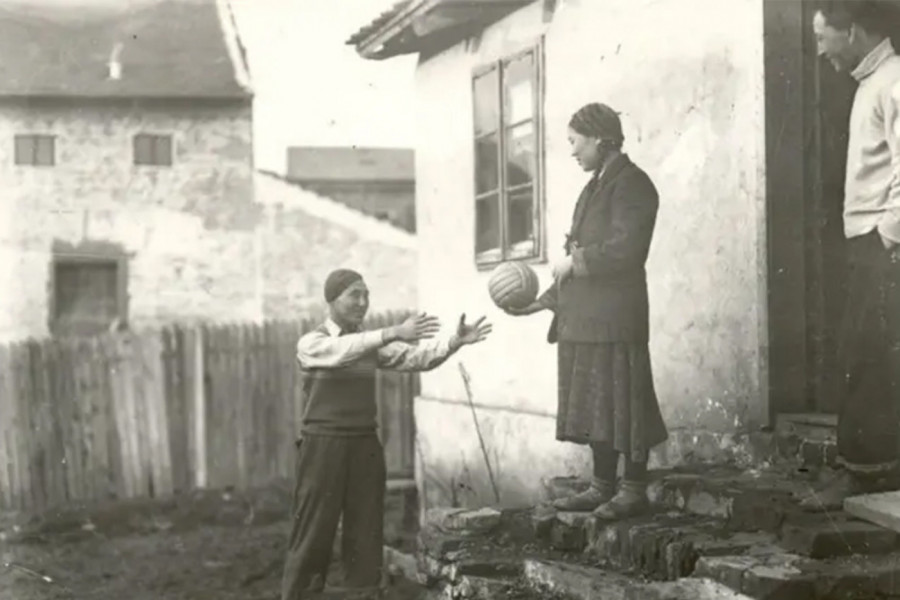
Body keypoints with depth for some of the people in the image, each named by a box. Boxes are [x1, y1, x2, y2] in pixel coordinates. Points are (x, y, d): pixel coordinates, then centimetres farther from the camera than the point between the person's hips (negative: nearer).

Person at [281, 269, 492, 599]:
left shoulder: (373, 344, 9)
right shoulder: (311, 343, -6)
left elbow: (415, 357, -4)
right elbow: (345, 350, -28)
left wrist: (455, 341, -22)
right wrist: (394, 332, -39)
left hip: (365, 446, 5)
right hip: (324, 445, -5)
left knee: (366, 530, 7)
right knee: (313, 532, -1)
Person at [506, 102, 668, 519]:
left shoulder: (630, 184, -8)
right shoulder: (594, 187, 19)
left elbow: (625, 249, -19)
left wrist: (574, 262, -10)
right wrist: (546, 300, 17)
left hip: (614, 317, -9)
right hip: (582, 318, 9)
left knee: (620, 401, -3)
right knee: (593, 403, 11)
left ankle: (635, 490, 5)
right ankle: (602, 488, 19)